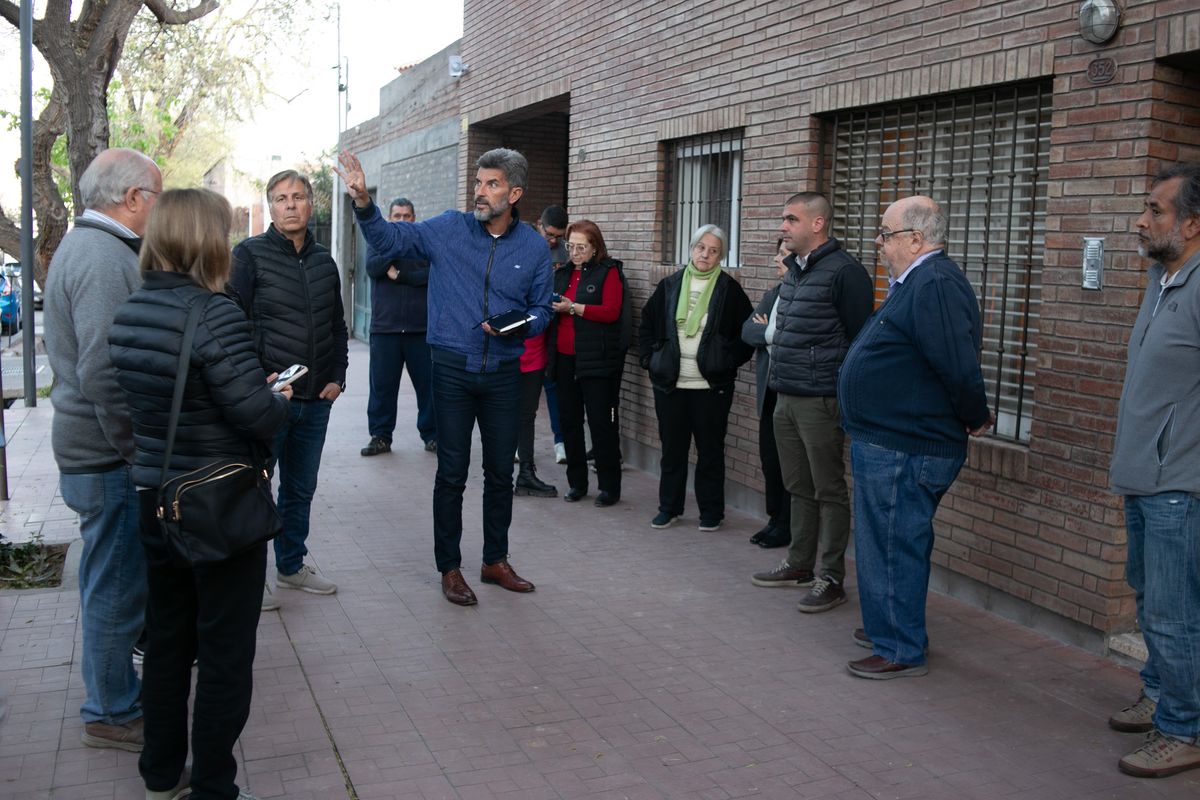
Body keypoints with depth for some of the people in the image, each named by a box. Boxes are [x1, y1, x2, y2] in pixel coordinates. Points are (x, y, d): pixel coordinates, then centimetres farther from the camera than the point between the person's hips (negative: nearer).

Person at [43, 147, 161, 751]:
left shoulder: (87, 245, 15)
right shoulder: (103, 258, -20)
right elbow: (104, 374, -27)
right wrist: (138, 453, -21)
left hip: (92, 449, 11)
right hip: (109, 456, -11)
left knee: (110, 581, 22)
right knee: (118, 584, 1)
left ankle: (111, 685, 38)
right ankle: (111, 713, 15)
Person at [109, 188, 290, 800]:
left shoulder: (129, 312, 2)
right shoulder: (214, 314, -21)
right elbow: (259, 416, -24)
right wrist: (281, 399, -2)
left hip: (156, 498, 7)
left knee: (167, 641, 20)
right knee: (225, 653, 7)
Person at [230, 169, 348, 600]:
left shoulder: (324, 260, 11)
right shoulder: (250, 254, -6)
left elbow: (337, 326, 18)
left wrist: (337, 377, 7)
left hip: (316, 400, 6)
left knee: (301, 489, 16)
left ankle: (291, 565, 31)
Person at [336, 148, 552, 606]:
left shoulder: (534, 247, 1)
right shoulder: (449, 230, -3)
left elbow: (541, 311, 7)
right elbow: (390, 240, -2)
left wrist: (518, 327, -14)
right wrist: (363, 203, -20)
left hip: (503, 374, 2)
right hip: (453, 369, -2)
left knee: (501, 472, 13)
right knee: (452, 474, 4)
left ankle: (496, 561, 29)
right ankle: (450, 568, 18)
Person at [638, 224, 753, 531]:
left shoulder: (730, 290, 0)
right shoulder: (669, 286, 7)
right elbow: (646, 324, 15)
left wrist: (730, 361, -5)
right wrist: (650, 359, 6)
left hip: (712, 386, -2)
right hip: (670, 383, 3)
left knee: (710, 450, 4)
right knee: (672, 448, 10)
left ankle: (711, 512, 15)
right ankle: (669, 508, 21)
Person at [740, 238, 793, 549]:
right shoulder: (773, 294, 14)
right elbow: (747, 330, 4)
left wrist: (768, 332, -10)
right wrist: (774, 334, -13)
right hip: (769, 392, 7)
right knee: (769, 458, 12)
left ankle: (787, 525, 14)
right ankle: (775, 519, 25)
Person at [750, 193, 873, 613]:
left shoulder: (844, 271, -12)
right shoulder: (793, 269, 15)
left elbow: (861, 340, -12)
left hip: (821, 401, -8)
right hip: (786, 399, 8)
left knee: (829, 492, 1)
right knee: (799, 488, 16)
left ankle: (830, 578, 9)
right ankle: (800, 564, 27)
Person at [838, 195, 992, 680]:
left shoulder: (935, 286, -21)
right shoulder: (916, 284, 15)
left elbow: (961, 366, -26)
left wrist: (975, 418, -12)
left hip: (903, 452, -11)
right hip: (891, 444, 11)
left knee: (891, 548, -2)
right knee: (893, 544, 20)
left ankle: (900, 651, 10)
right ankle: (892, 627, 34)